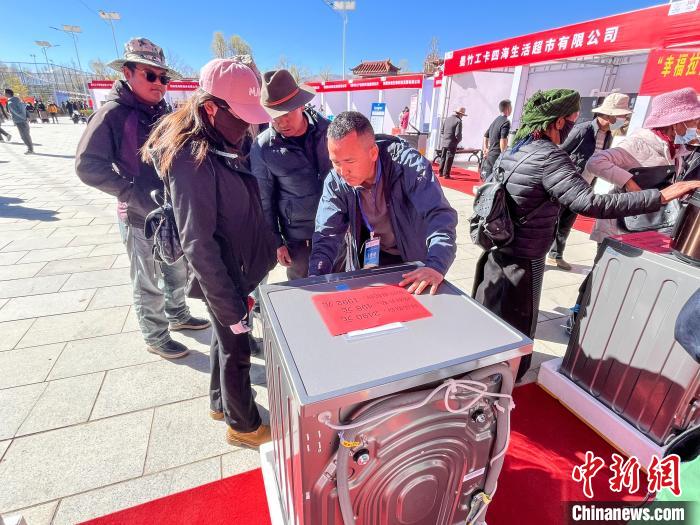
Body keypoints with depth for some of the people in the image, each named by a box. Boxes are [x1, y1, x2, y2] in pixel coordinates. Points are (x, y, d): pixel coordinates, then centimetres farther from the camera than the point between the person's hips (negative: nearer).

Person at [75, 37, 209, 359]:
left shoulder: (162, 112, 6)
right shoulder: (113, 114, -13)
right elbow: (88, 166, -17)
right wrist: (138, 196, -23)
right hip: (141, 218, -6)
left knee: (178, 272, 21)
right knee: (149, 284, 9)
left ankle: (178, 316, 44)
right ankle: (155, 338, 29)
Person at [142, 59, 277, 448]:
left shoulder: (223, 146, 3)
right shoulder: (193, 159, -24)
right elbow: (198, 244, -25)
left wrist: (270, 243, 11)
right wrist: (229, 303, -22)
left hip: (239, 268, 8)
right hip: (224, 278, -8)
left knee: (227, 340, 24)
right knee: (237, 350, 11)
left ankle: (222, 402, 49)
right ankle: (243, 425, 36)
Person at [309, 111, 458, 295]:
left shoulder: (408, 164, -25)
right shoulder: (335, 182, -16)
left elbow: (439, 215, -31)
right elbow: (327, 235, -15)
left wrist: (436, 265, -46)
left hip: (413, 260, -1)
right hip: (367, 258, 2)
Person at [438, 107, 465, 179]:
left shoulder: (447, 119, 9)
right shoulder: (458, 121, -11)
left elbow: (441, 130, 11)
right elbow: (458, 134, -16)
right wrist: (459, 140, 3)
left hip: (444, 143, 6)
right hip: (452, 143, -6)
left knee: (443, 158, 14)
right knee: (449, 159, -1)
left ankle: (441, 173, 20)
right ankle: (446, 174, 1)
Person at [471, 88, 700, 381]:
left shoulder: (514, 150, 4)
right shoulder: (550, 158, -21)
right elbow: (591, 203, -31)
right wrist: (661, 196, -26)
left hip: (498, 249, 9)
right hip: (523, 259, -8)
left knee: (488, 314, 23)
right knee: (516, 324, 10)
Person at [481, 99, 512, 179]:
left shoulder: (496, 120, 16)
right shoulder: (506, 122, -11)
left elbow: (485, 135, 23)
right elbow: (503, 140, -22)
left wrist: (485, 148, 26)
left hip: (490, 155, 9)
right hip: (497, 156, -9)